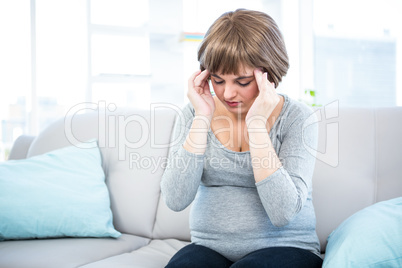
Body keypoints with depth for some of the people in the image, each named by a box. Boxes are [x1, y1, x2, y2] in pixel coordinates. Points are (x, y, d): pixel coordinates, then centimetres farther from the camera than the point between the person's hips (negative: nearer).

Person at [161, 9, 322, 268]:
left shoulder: (297, 117, -8)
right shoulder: (193, 114, 0)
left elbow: (283, 213, -19)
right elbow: (176, 200, -12)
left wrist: (256, 124, -21)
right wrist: (202, 119, -16)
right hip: (209, 247, 1)